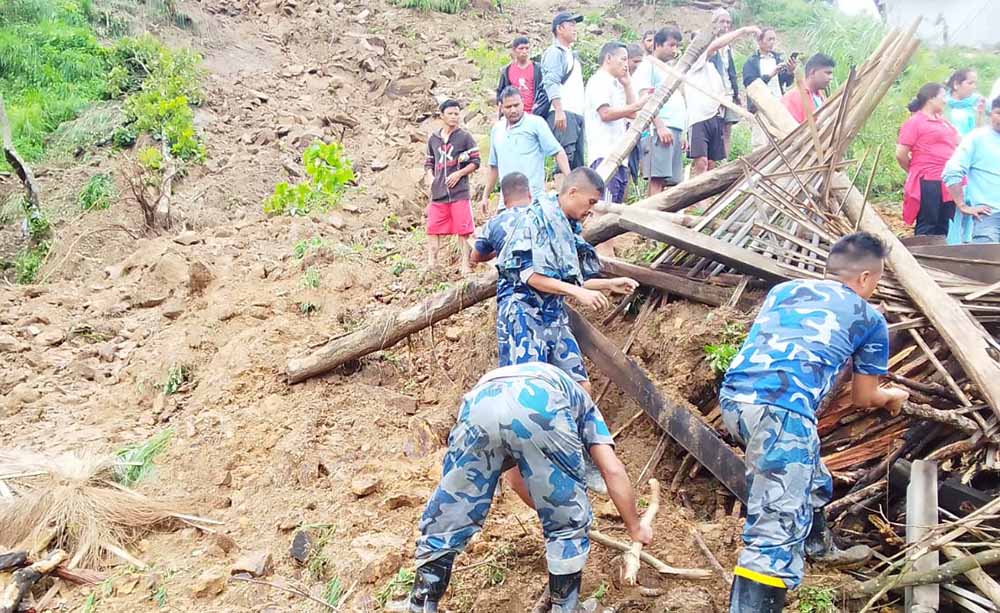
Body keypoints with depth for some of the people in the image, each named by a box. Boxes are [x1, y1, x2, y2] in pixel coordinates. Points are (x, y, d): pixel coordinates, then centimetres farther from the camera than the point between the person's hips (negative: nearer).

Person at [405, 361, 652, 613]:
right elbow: (613, 470, 27)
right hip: (539, 407, -3)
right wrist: (635, 528, 38)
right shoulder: (582, 402, 41)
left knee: (443, 523, 18)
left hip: (478, 405, 4)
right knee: (569, 525, 18)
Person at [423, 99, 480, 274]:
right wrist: (429, 176, 3)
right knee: (433, 230, 3)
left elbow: (475, 162, -1)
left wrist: (459, 173, -13)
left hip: (459, 193, -4)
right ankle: (431, 263, 8)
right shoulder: (433, 138, 13)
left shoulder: (465, 137, 1)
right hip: (438, 194, 4)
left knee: (463, 230, -1)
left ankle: (465, 265, 5)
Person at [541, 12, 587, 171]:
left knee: (578, 161, 6)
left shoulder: (572, 55, 27)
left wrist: (582, 112, 23)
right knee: (566, 156, -19)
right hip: (562, 113, -9)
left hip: (577, 113, 9)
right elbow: (551, 83, -15)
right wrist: (559, 110, -26)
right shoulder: (554, 52, -2)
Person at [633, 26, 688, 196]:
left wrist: (681, 134, 23)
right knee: (657, 178, -15)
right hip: (659, 130, -9)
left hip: (675, 130, 9)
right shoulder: (648, 65, 2)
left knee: (667, 179, 4)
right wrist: (659, 126, -19)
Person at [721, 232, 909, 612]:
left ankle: (818, 546, 56)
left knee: (806, 476, 33)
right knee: (777, 528, -11)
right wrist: (892, 396, 52)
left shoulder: (783, 289, 29)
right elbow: (863, 398, 29)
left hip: (733, 395, 7)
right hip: (781, 405, -7)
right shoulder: (869, 318, 18)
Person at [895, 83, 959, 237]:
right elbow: (901, 154, -9)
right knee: (926, 227, -5)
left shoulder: (943, 120, 18)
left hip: (948, 183, 8)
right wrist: (916, 172, 5)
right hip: (928, 184, -8)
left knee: (943, 228, 10)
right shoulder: (915, 122, -6)